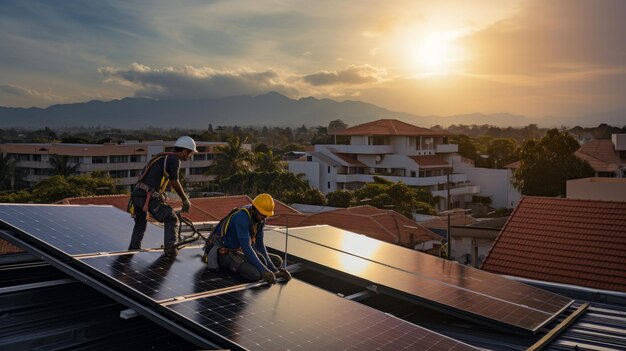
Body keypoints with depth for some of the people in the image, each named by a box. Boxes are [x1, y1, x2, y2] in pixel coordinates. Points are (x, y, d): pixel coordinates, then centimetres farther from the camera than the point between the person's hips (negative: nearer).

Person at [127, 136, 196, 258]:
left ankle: (133, 249, 31)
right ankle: (169, 249, -1)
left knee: (140, 223, 25)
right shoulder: (174, 159, -3)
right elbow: (174, 183, -3)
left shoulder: (163, 156, 23)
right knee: (171, 220, 4)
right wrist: (185, 200, 8)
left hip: (137, 193, 9)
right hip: (149, 196, -8)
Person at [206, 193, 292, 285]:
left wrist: (273, 269, -8)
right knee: (256, 274, -32)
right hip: (226, 252, -8)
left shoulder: (260, 218, -4)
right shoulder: (242, 217, -30)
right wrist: (264, 270, -38)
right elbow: (246, 246, -36)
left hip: (240, 251, 9)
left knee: (277, 261, 5)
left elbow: (259, 244, 1)